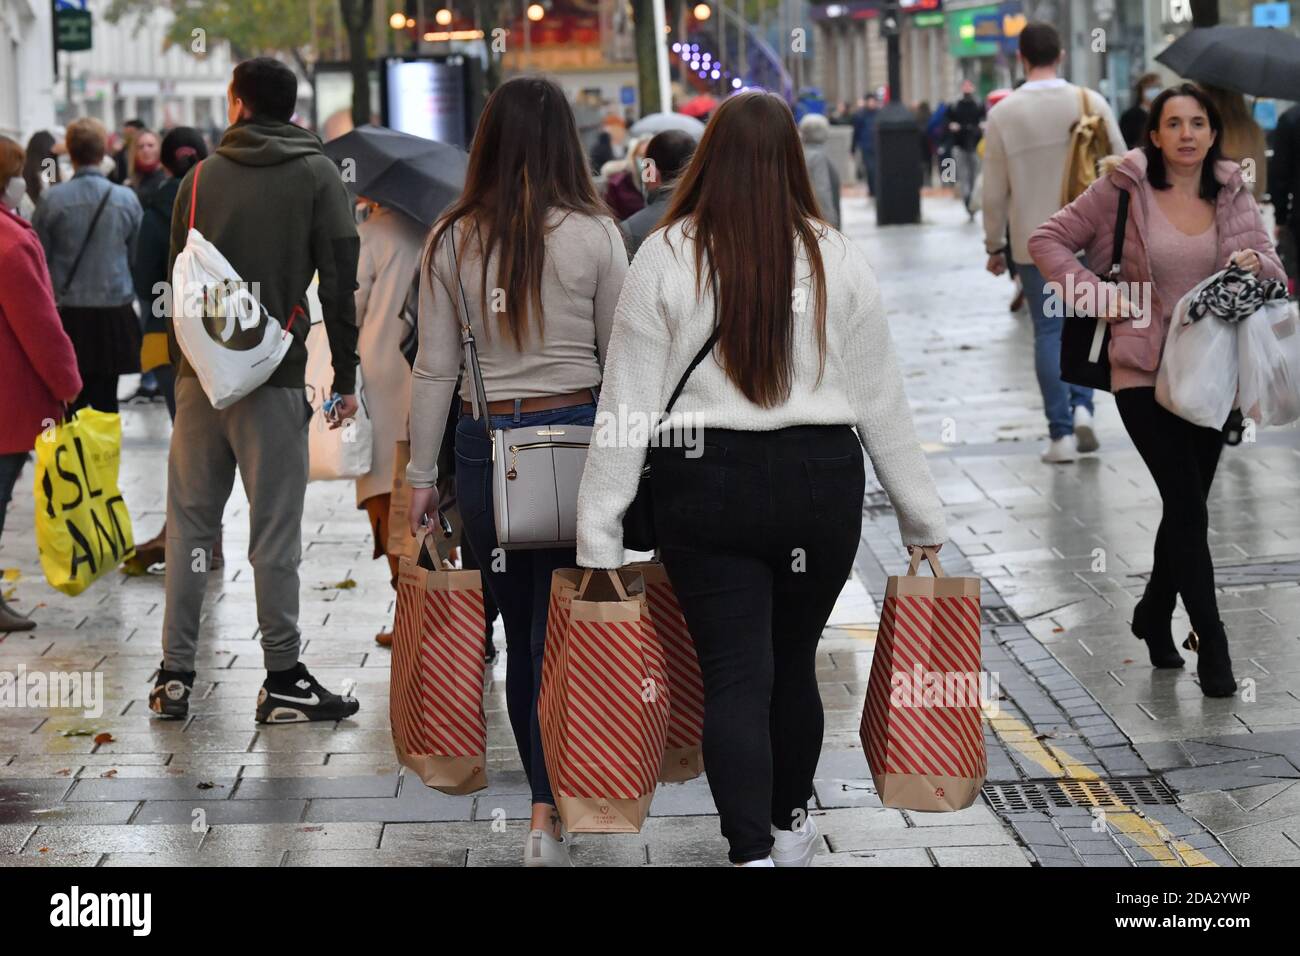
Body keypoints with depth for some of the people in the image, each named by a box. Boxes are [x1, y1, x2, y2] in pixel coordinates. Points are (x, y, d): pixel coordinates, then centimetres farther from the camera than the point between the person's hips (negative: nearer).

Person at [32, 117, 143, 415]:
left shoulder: (52, 200, -8)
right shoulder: (127, 199, -4)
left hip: (67, 315, -1)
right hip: (115, 312, 1)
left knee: (70, 402, 4)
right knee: (106, 399, 6)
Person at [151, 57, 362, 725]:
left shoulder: (200, 177, 10)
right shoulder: (316, 175, 1)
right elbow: (340, 282, -4)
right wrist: (345, 378, 1)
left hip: (198, 375, 3)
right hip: (272, 377, -3)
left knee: (190, 522, 9)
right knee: (274, 531, -1)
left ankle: (175, 675, 8)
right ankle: (283, 681, 2)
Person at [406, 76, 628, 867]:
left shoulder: (452, 240, 1)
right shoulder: (595, 236, -5)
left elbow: (436, 369, 3)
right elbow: (623, 362, 0)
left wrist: (423, 473, 9)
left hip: (484, 442, 2)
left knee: (520, 626, 13)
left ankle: (548, 798, 20)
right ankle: (549, 811, -4)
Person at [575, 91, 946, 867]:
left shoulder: (666, 258, -5)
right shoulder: (836, 259, -1)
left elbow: (629, 402, -5)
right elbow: (882, 400, 4)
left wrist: (600, 532, -1)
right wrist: (923, 516, 13)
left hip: (707, 484, -2)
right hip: (822, 482, 2)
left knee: (735, 675, 1)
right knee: (795, 662, 18)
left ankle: (753, 852, -10)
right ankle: (790, 828, 36)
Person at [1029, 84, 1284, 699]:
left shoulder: (1231, 193, 4)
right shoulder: (1125, 189, -6)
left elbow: (1272, 271, 5)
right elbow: (1049, 240, 0)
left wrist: (1256, 264, -18)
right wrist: (1097, 297, -11)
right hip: (1145, 371, -4)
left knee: (1186, 504, 14)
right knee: (1188, 505, -10)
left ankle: (1154, 614, 36)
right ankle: (1211, 647, -3)